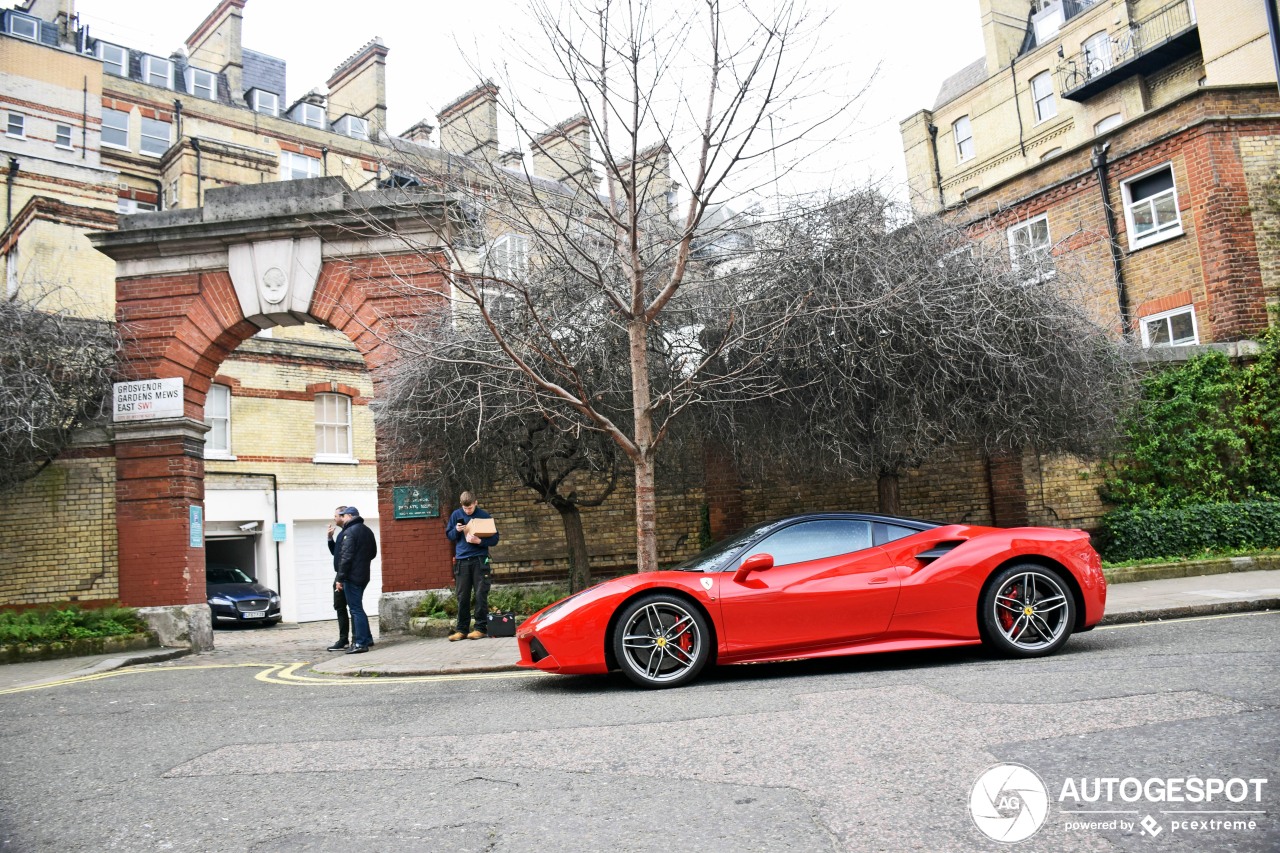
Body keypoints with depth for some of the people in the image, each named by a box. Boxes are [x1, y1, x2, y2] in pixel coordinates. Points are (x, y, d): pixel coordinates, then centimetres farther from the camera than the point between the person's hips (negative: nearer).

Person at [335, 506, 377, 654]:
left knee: (356, 609, -6)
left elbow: (346, 557, -18)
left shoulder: (350, 532, -13)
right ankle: (366, 638, 22)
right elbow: (373, 552, 22)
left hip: (352, 576, -9)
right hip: (364, 575, 9)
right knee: (357, 608, 18)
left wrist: (340, 578, -16)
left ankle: (360, 643, -7)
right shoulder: (367, 531, 13)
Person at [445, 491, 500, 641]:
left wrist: (479, 541, -19)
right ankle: (461, 629, 12)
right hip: (461, 561, 3)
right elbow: (448, 535, 13)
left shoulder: (484, 516, -2)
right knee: (462, 597, 5)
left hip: (479, 560, -2)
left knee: (481, 595, -1)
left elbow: (494, 539, -2)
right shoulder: (456, 515, 6)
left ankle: (481, 628, 5)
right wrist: (456, 530, -8)